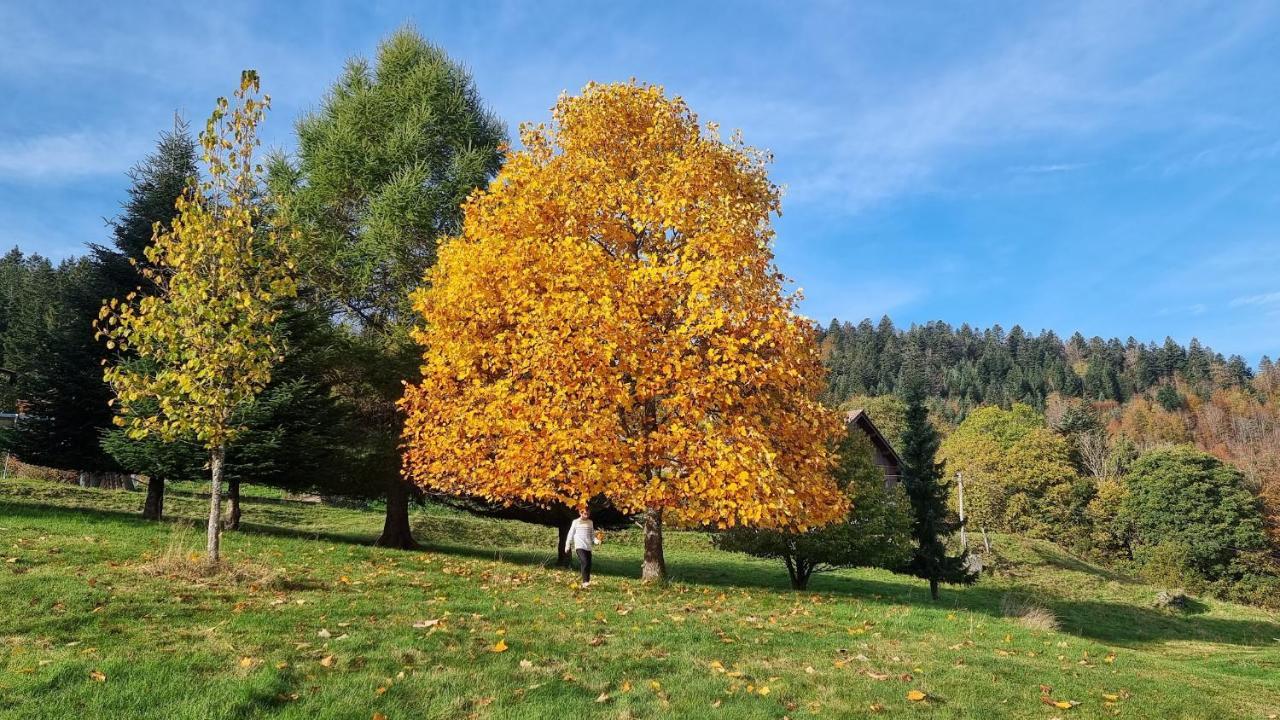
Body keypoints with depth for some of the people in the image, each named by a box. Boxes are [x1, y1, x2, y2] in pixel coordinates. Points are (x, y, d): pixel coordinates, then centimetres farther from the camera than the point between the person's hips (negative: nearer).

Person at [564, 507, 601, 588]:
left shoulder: (590, 523, 12)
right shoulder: (575, 522, 2)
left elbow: (592, 534, 16)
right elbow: (571, 534, 6)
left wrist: (596, 540, -4)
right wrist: (568, 545, 5)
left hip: (588, 547, 5)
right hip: (579, 546, -5)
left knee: (589, 565, 2)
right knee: (585, 563, -21)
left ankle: (587, 581, 13)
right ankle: (585, 582, -21)